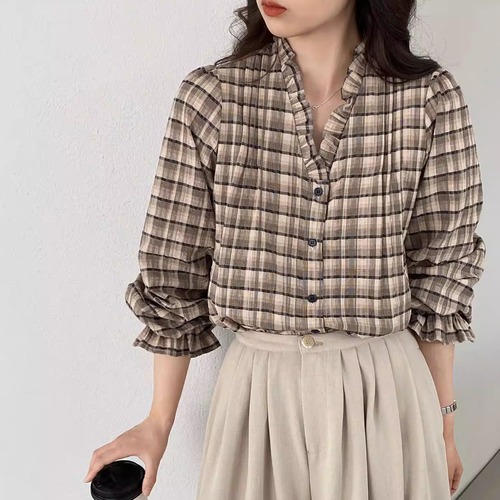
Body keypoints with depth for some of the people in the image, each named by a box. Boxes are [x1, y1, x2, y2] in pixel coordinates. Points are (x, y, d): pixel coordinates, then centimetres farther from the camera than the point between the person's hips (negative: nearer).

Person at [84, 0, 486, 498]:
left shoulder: (430, 98, -7)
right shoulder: (210, 97, -8)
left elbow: (438, 270, 1)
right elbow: (176, 271, -2)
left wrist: (443, 422, 8)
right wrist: (158, 424, 5)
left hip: (385, 391, 1)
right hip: (256, 390, 0)